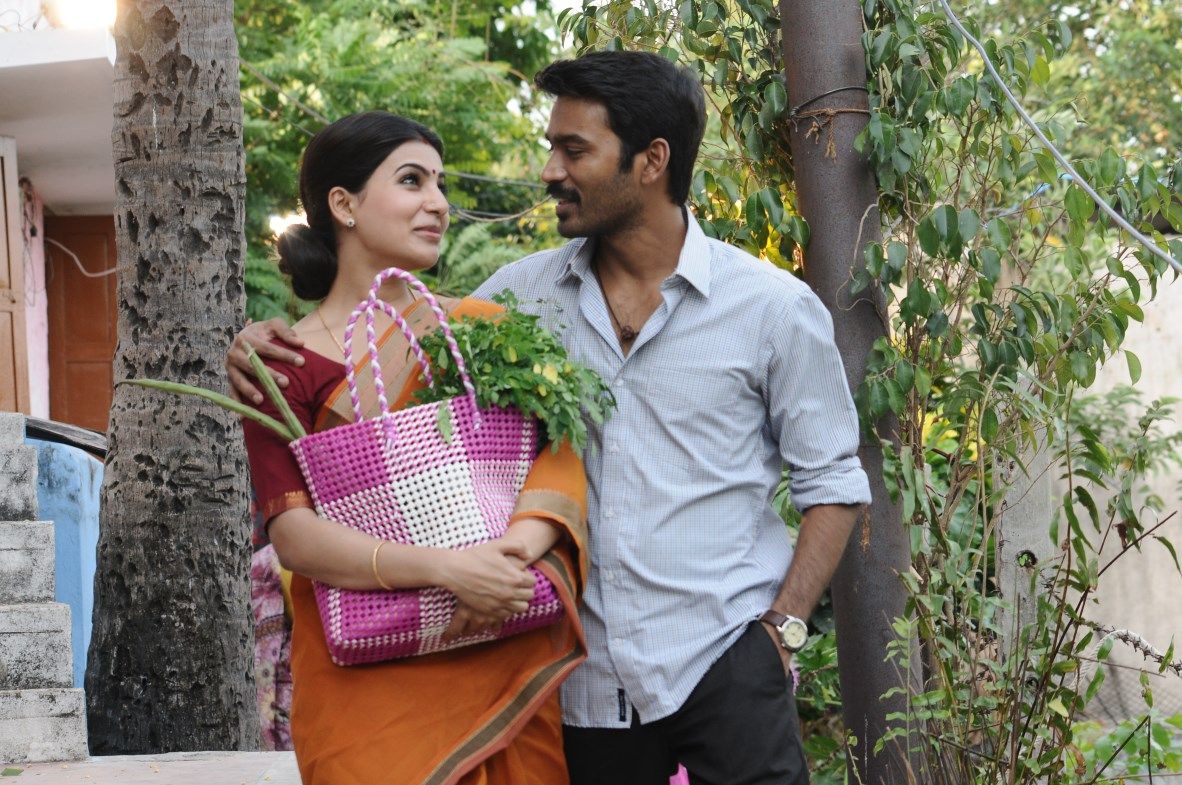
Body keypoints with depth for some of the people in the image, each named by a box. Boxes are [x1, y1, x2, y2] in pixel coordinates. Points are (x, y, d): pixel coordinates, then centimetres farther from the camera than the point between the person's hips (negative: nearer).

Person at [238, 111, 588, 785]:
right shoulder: (287, 365, 0)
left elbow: (562, 453, -3)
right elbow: (293, 534, -11)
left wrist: (518, 548, -23)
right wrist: (444, 568, -25)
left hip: (510, 671, 3)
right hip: (372, 686, -3)